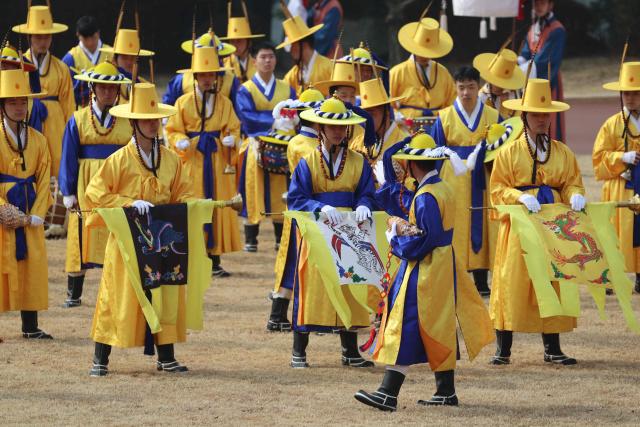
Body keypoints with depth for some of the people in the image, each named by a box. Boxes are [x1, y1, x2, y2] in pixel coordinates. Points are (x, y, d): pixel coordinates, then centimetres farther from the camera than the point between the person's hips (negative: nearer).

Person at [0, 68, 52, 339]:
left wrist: (37, 215, -5)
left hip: (30, 213, 4)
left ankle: (30, 326, 12)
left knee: (32, 265, 5)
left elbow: (43, 179, 7)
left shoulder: (37, 140, 9)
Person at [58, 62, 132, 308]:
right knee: (83, 239, 2)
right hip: (87, 188, -1)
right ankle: (73, 294, 10)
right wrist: (68, 192, -3)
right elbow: (69, 158, 3)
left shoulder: (129, 120, 6)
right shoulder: (78, 120, 3)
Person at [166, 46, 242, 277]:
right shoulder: (183, 102, 3)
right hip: (192, 161, -2)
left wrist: (231, 139, -17)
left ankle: (215, 261, 5)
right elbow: (173, 130, 2)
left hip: (219, 162, 2)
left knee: (219, 208, 0)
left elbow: (234, 128, 5)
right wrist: (181, 142, -18)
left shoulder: (224, 103, 7)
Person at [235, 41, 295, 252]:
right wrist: (275, 118, -17)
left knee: (280, 193, 2)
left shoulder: (287, 90, 11)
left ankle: (282, 239, 7)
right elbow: (247, 119, -11)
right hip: (256, 148, -2)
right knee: (254, 193, -2)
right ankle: (250, 240, 2)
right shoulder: (245, 90, 2)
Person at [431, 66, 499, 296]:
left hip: (483, 184, 1)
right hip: (453, 182, -1)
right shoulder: (445, 118, 3)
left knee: (482, 229, 2)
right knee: (455, 231, -3)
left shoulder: (493, 117, 5)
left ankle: (481, 283, 9)